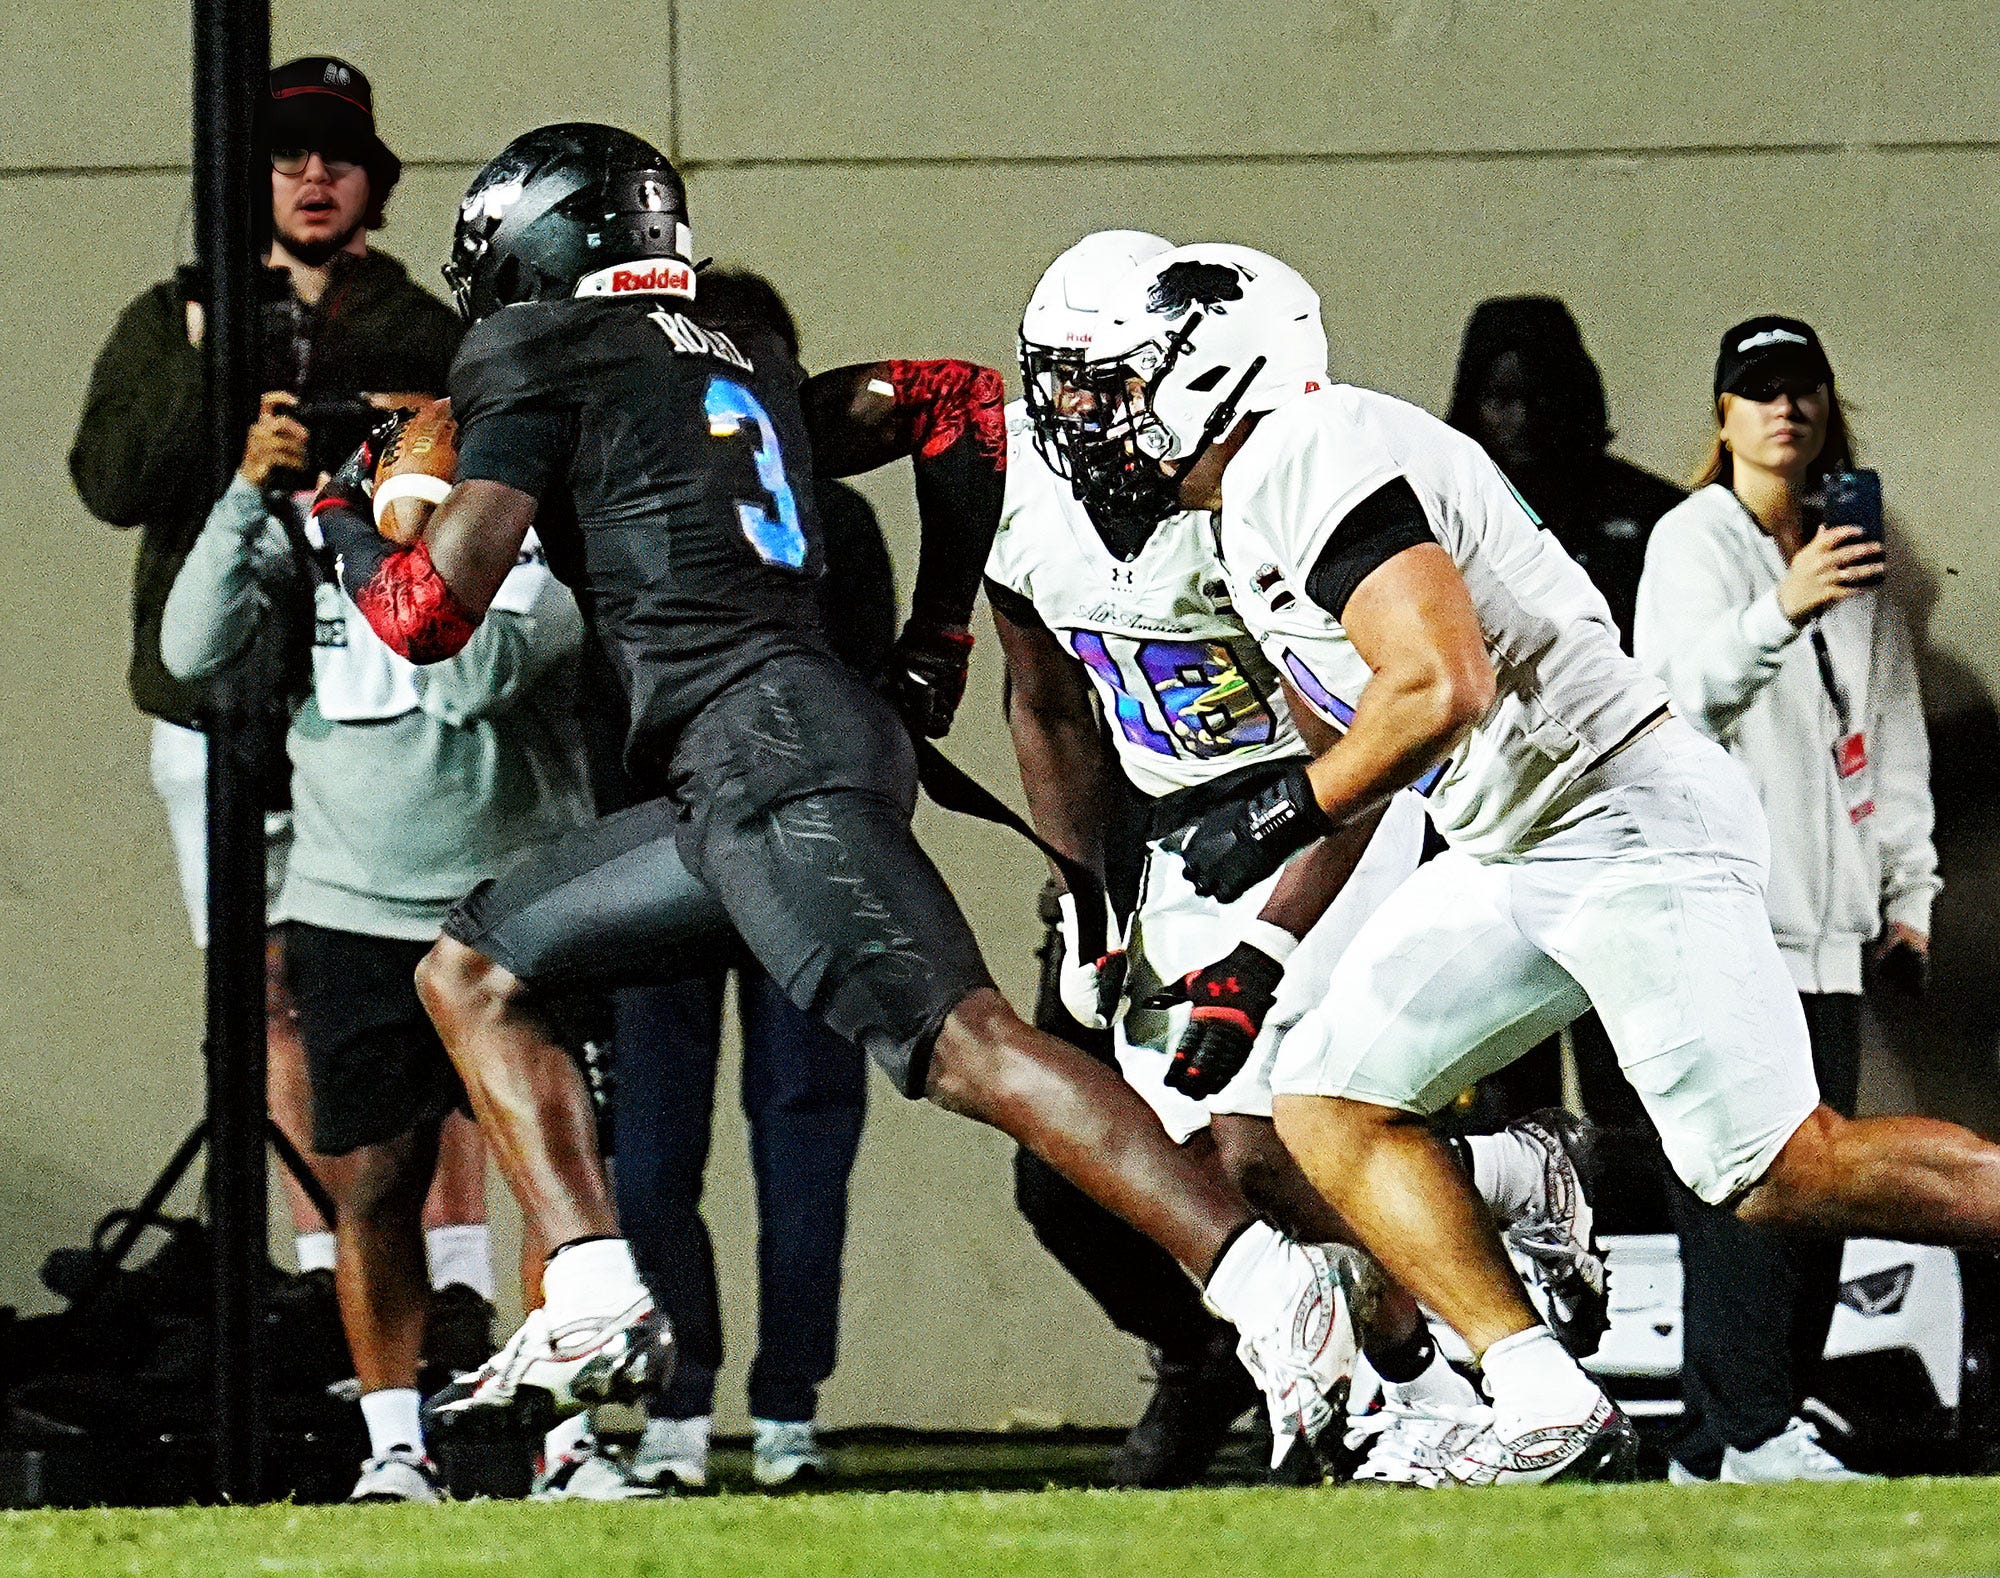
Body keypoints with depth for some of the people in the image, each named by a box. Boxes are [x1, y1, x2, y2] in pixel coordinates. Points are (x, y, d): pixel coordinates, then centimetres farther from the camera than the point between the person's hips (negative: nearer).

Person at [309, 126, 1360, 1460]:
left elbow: (430, 612, -1)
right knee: (472, 975, 17)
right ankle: (594, 1302, 5)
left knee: (964, 1046, -19)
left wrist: (342, 520, 21)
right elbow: (964, 401, 34)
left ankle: (1263, 1274, -30)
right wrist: (936, 651, 34)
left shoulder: (542, 357, 4)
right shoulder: (746, 372, 27)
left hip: (756, 741, -9)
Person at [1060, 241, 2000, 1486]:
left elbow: (1441, 688, -23)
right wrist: (1258, 955, 25)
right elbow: (1369, 738, 27)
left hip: (1629, 820, -11)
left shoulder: (1310, 457, -13)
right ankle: (1551, 1412, 0)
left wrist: (1274, 821, -13)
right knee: (1332, 1105, 6)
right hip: (1519, 857, 11)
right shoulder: (1261, 509, 19)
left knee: (1785, 1172, -16)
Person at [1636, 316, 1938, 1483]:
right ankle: (1744, 1430, -19)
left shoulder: (1853, 556, 19)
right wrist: (1781, 611, -38)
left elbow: (1894, 733, 23)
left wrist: (1909, 893, 17)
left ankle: (1746, 1431, 8)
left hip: (1826, 918, 7)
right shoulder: (1694, 543, -2)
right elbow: (1691, 687, -20)